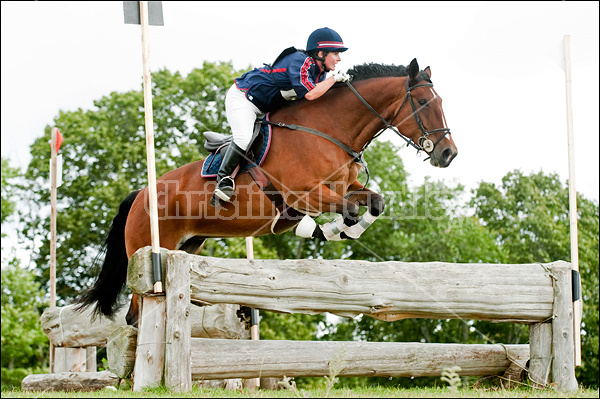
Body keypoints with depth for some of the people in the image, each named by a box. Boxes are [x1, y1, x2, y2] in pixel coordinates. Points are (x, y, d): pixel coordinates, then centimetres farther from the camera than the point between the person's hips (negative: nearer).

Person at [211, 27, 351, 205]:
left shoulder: (319, 73, 3)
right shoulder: (299, 61, -27)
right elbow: (310, 94, -39)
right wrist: (335, 78, -29)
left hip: (266, 109, 10)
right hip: (241, 97, -10)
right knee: (244, 137, -30)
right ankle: (224, 177, -19)